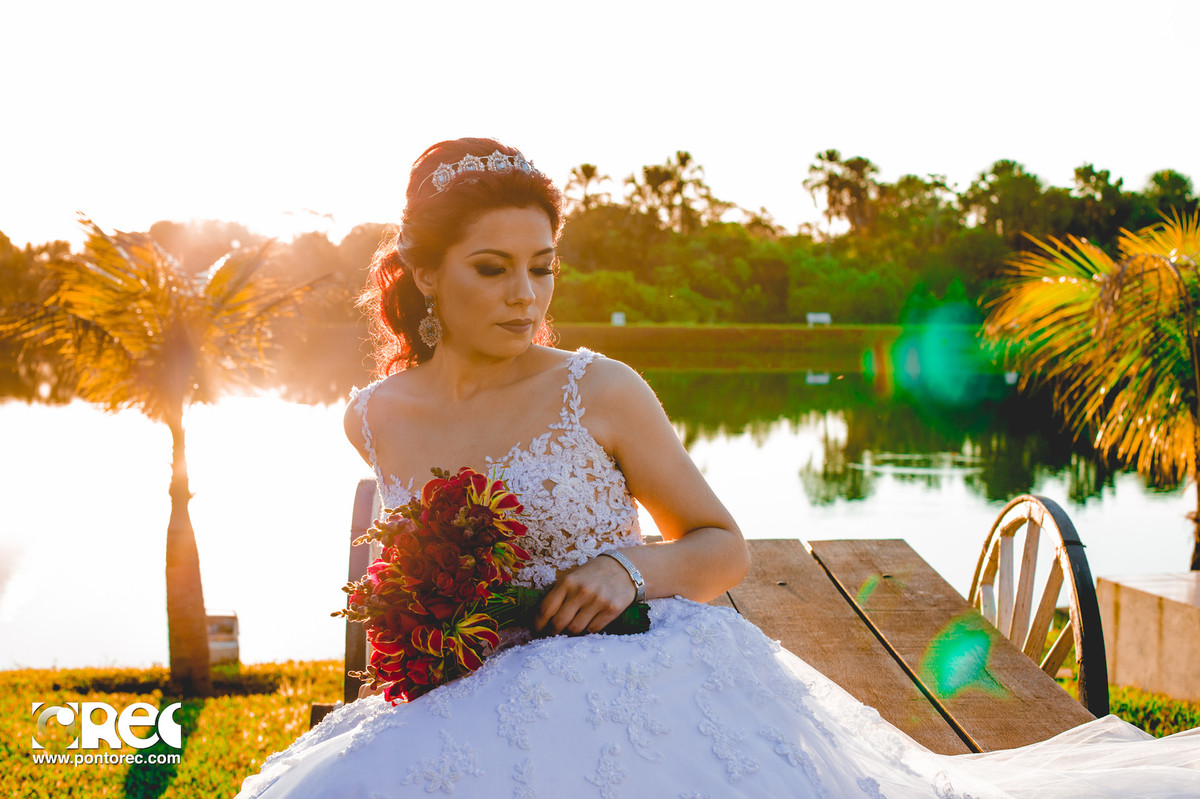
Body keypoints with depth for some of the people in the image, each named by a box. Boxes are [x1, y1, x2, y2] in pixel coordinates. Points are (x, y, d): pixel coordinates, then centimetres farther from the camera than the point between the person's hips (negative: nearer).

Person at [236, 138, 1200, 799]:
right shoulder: (373, 420, 6)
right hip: (481, 706, 3)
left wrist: (632, 567, -14)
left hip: (650, 680, -2)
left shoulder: (602, 390, -4)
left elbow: (725, 548, 4)